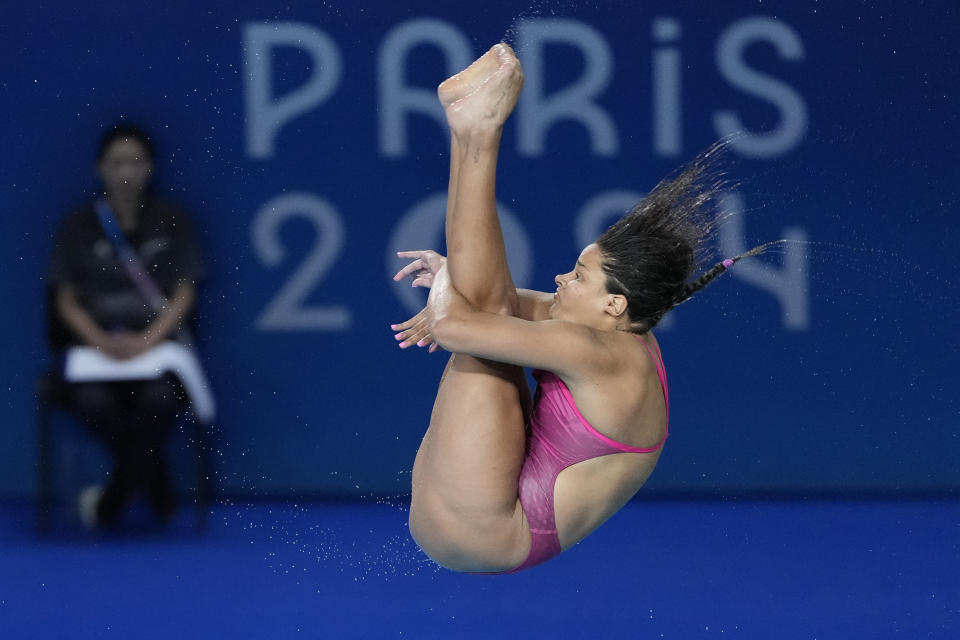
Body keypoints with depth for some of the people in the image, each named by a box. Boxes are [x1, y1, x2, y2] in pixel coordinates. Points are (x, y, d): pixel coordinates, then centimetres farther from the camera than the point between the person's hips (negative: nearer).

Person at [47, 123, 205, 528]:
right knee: (93, 402, -34)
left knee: (160, 398, -35)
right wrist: (101, 341, -14)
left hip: (157, 341, 0)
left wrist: (149, 339, -14)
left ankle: (112, 501, -15)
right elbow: (66, 301, 5)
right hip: (95, 347, 0)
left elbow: (184, 294, 3)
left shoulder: (171, 223, 8)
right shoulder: (78, 228, 8)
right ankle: (157, 491, -12)